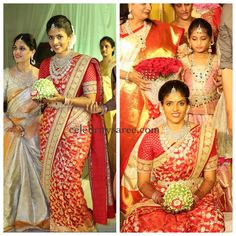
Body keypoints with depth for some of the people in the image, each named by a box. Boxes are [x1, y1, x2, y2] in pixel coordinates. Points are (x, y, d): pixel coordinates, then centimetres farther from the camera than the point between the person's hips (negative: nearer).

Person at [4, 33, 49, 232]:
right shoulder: (7, 74, 1)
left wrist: (40, 120, -10)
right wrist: (10, 124, -12)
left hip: (35, 132, 0)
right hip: (14, 131, 0)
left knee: (35, 171, 7)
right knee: (13, 172, 5)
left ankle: (37, 215, 23)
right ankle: (12, 217, 20)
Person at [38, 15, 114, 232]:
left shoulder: (85, 63, -4)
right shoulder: (46, 64, 12)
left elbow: (91, 99, -9)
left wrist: (62, 99, -21)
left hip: (75, 129, -5)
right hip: (50, 127, 5)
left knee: (68, 177, -5)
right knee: (51, 176, 7)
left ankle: (79, 223, 18)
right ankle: (58, 222, 27)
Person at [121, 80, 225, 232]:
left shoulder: (205, 135, -1)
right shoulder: (150, 139, -3)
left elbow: (209, 178, 3)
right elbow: (143, 183, 1)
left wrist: (196, 197, -15)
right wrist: (159, 198, -18)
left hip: (197, 198, 1)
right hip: (158, 199, 0)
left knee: (212, 224, -31)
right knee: (145, 225, -32)